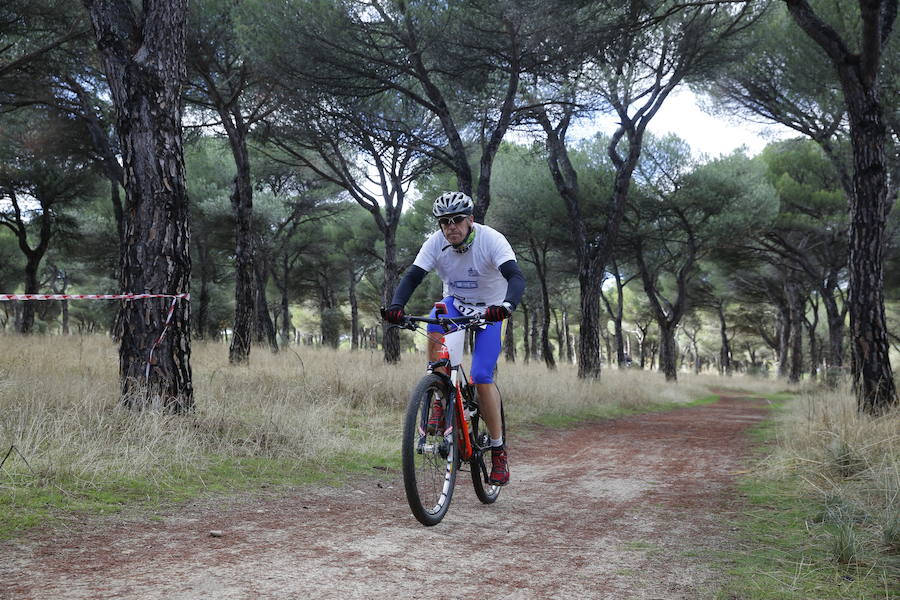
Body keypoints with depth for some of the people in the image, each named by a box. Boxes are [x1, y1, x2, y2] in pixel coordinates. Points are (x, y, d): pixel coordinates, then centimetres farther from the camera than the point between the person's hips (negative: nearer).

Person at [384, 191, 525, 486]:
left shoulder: (491, 240, -25)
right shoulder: (436, 242, -16)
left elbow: (516, 277, -37)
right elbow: (412, 276, -23)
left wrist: (507, 305, -57)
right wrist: (396, 305, -43)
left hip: (489, 310, -3)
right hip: (455, 303, 3)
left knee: (481, 377, -17)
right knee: (435, 329, -33)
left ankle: (499, 450, -2)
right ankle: (440, 405, -17)